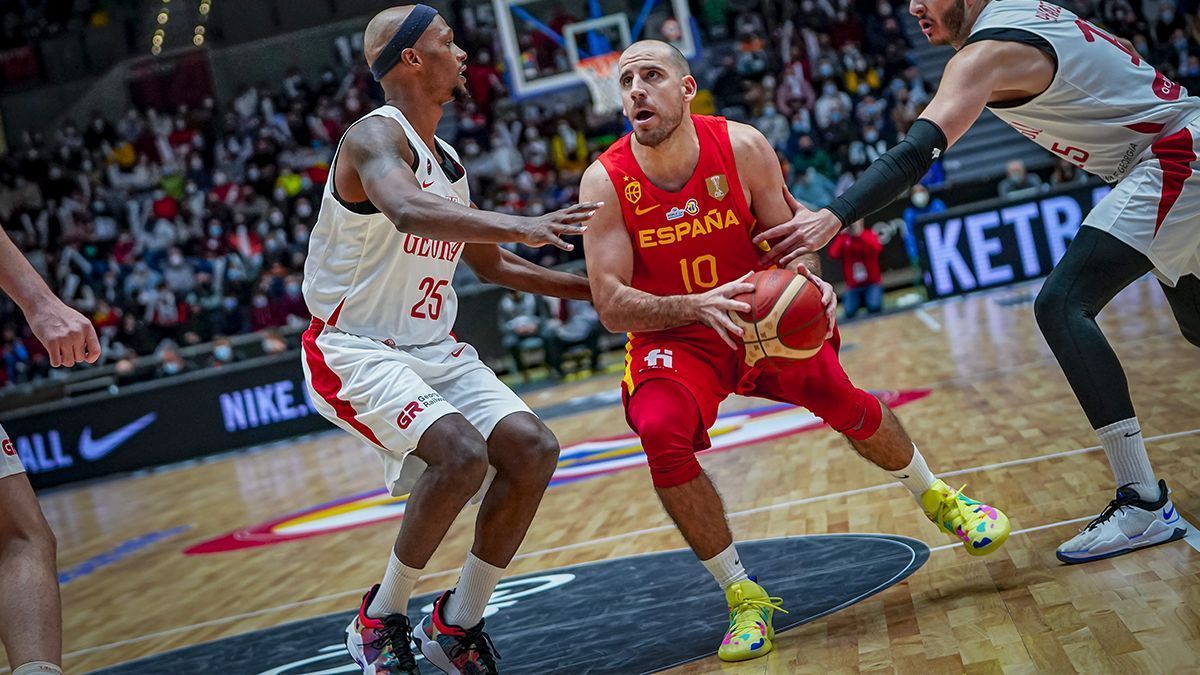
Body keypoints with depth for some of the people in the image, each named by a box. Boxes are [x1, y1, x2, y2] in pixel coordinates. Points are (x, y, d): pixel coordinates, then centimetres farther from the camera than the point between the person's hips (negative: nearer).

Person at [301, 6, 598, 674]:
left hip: (435, 348, 8)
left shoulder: (449, 161, 12)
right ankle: (381, 619, -5)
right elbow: (408, 212, -39)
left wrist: (593, 288, 23)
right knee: (462, 455, -28)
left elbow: (492, 264, 26)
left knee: (533, 449, -8)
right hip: (356, 350, -8)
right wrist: (521, 226, -50)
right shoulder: (376, 137, -15)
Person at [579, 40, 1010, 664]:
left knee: (840, 397, -15)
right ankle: (744, 598, -10)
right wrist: (699, 306, -39)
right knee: (662, 434, -28)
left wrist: (808, 278, -28)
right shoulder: (605, 182, -18)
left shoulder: (743, 146, -15)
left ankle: (935, 498, 21)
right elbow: (611, 305, -22)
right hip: (673, 337, -1)